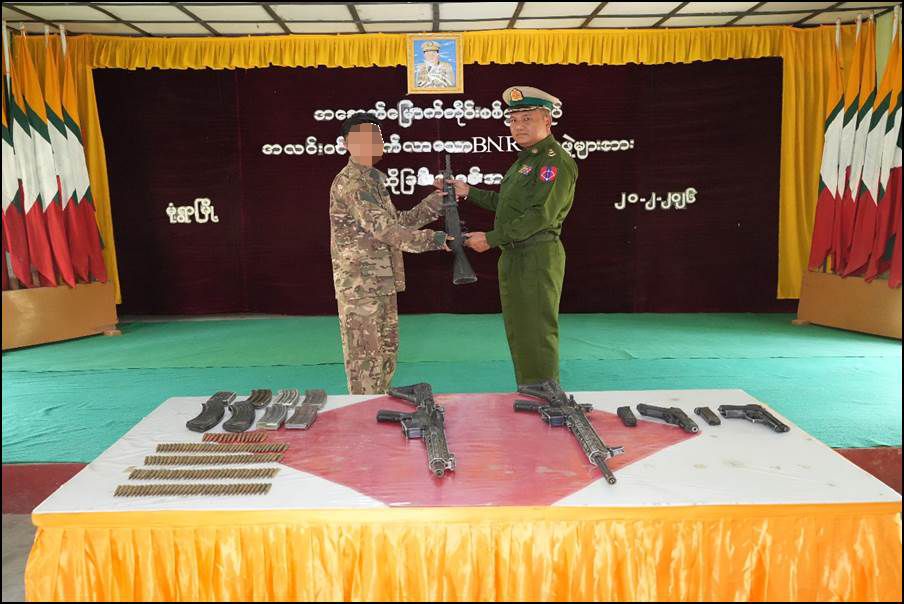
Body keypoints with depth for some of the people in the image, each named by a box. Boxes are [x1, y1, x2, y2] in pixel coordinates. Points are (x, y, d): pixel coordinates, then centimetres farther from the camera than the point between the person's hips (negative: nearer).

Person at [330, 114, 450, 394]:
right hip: (360, 284, -10)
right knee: (365, 355, -3)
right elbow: (383, 228, -25)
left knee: (386, 350, 17)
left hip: (382, 283, 10)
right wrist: (431, 240, -26)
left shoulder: (373, 179, 15)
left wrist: (434, 202, 8)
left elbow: (397, 221, 17)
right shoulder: (349, 183, -16)